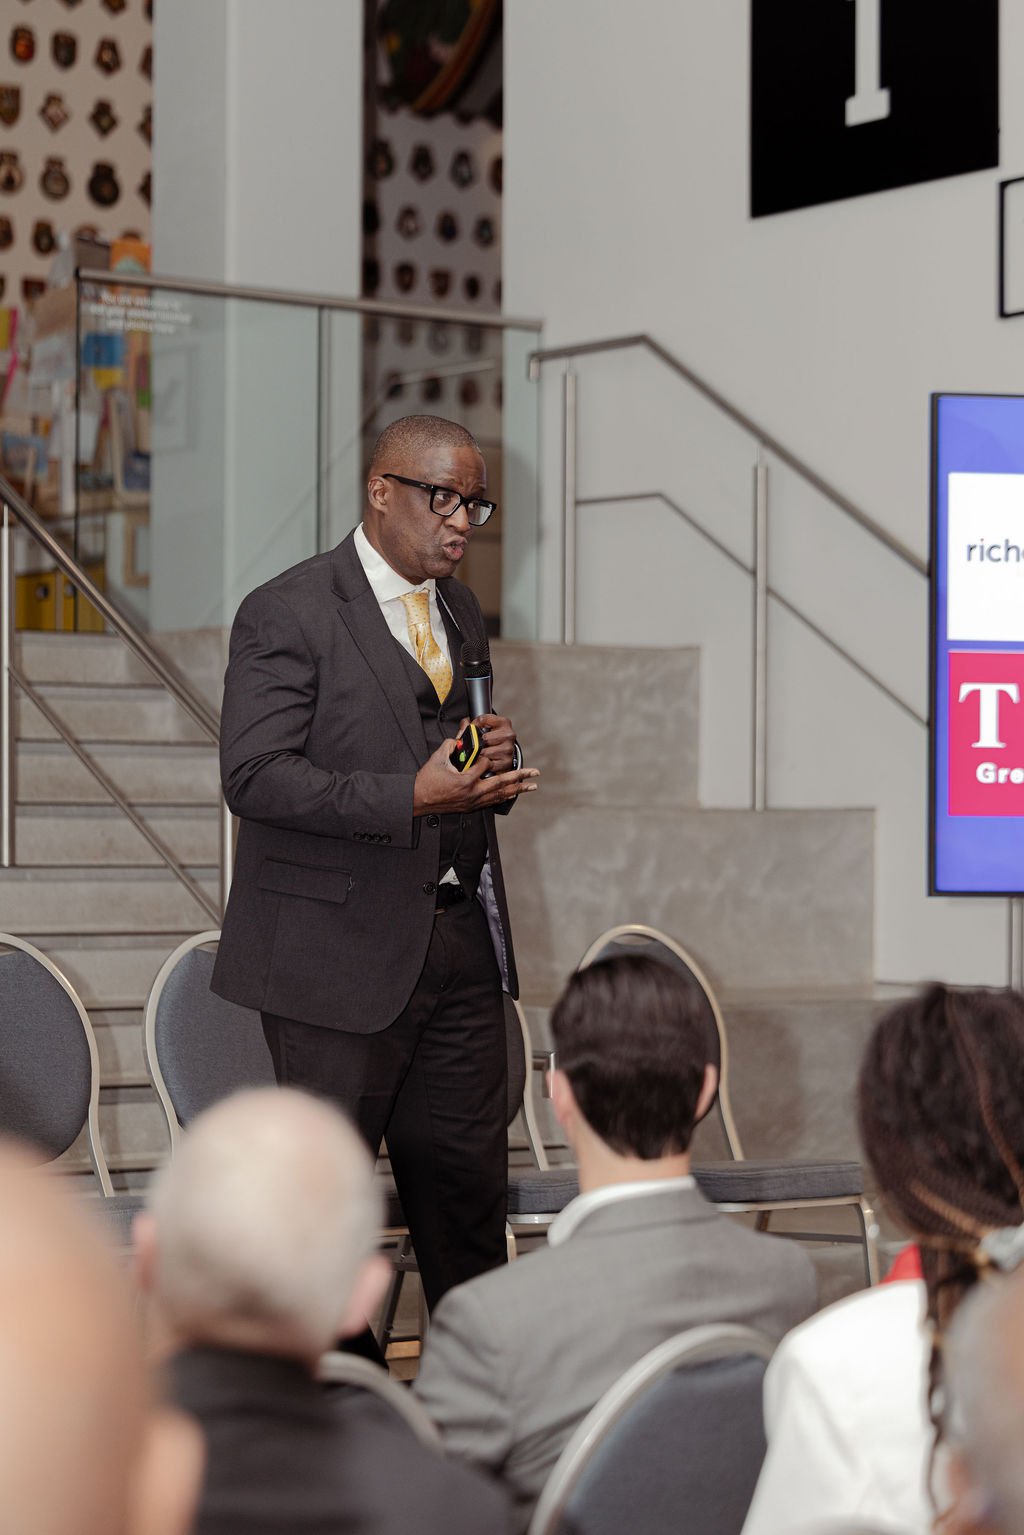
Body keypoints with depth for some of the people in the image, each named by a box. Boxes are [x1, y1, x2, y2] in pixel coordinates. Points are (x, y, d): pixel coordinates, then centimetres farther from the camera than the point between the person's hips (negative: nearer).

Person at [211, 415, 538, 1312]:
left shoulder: (461, 613, 17)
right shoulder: (287, 613, -7)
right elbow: (254, 776, -16)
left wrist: (496, 764, 1)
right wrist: (411, 797, -25)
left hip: (460, 937, 7)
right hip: (343, 949, -6)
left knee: (471, 1185, 7)